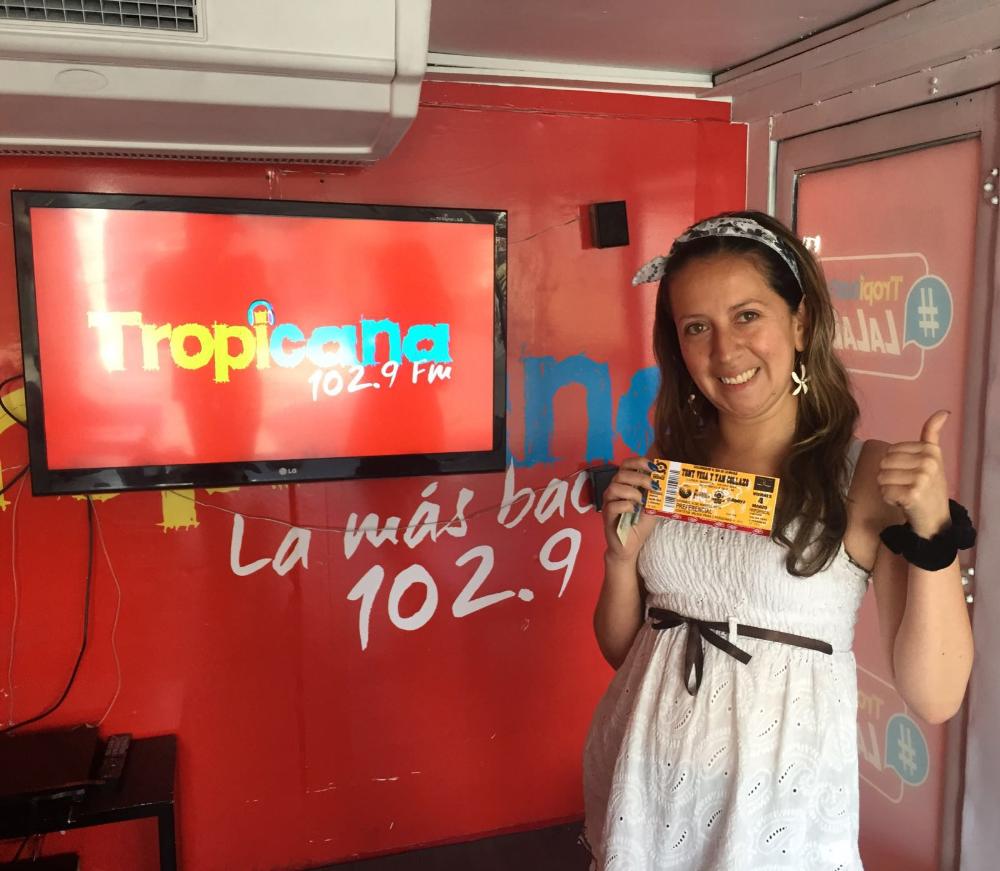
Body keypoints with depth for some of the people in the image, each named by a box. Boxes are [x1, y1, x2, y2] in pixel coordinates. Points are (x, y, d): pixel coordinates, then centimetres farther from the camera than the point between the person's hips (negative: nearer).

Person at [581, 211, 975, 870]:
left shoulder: (868, 476, -12)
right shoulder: (664, 469, -2)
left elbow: (935, 698, -14)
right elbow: (621, 649, 5)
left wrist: (933, 530, -23)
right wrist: (622, 555, -12)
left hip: (776, 807, -3)